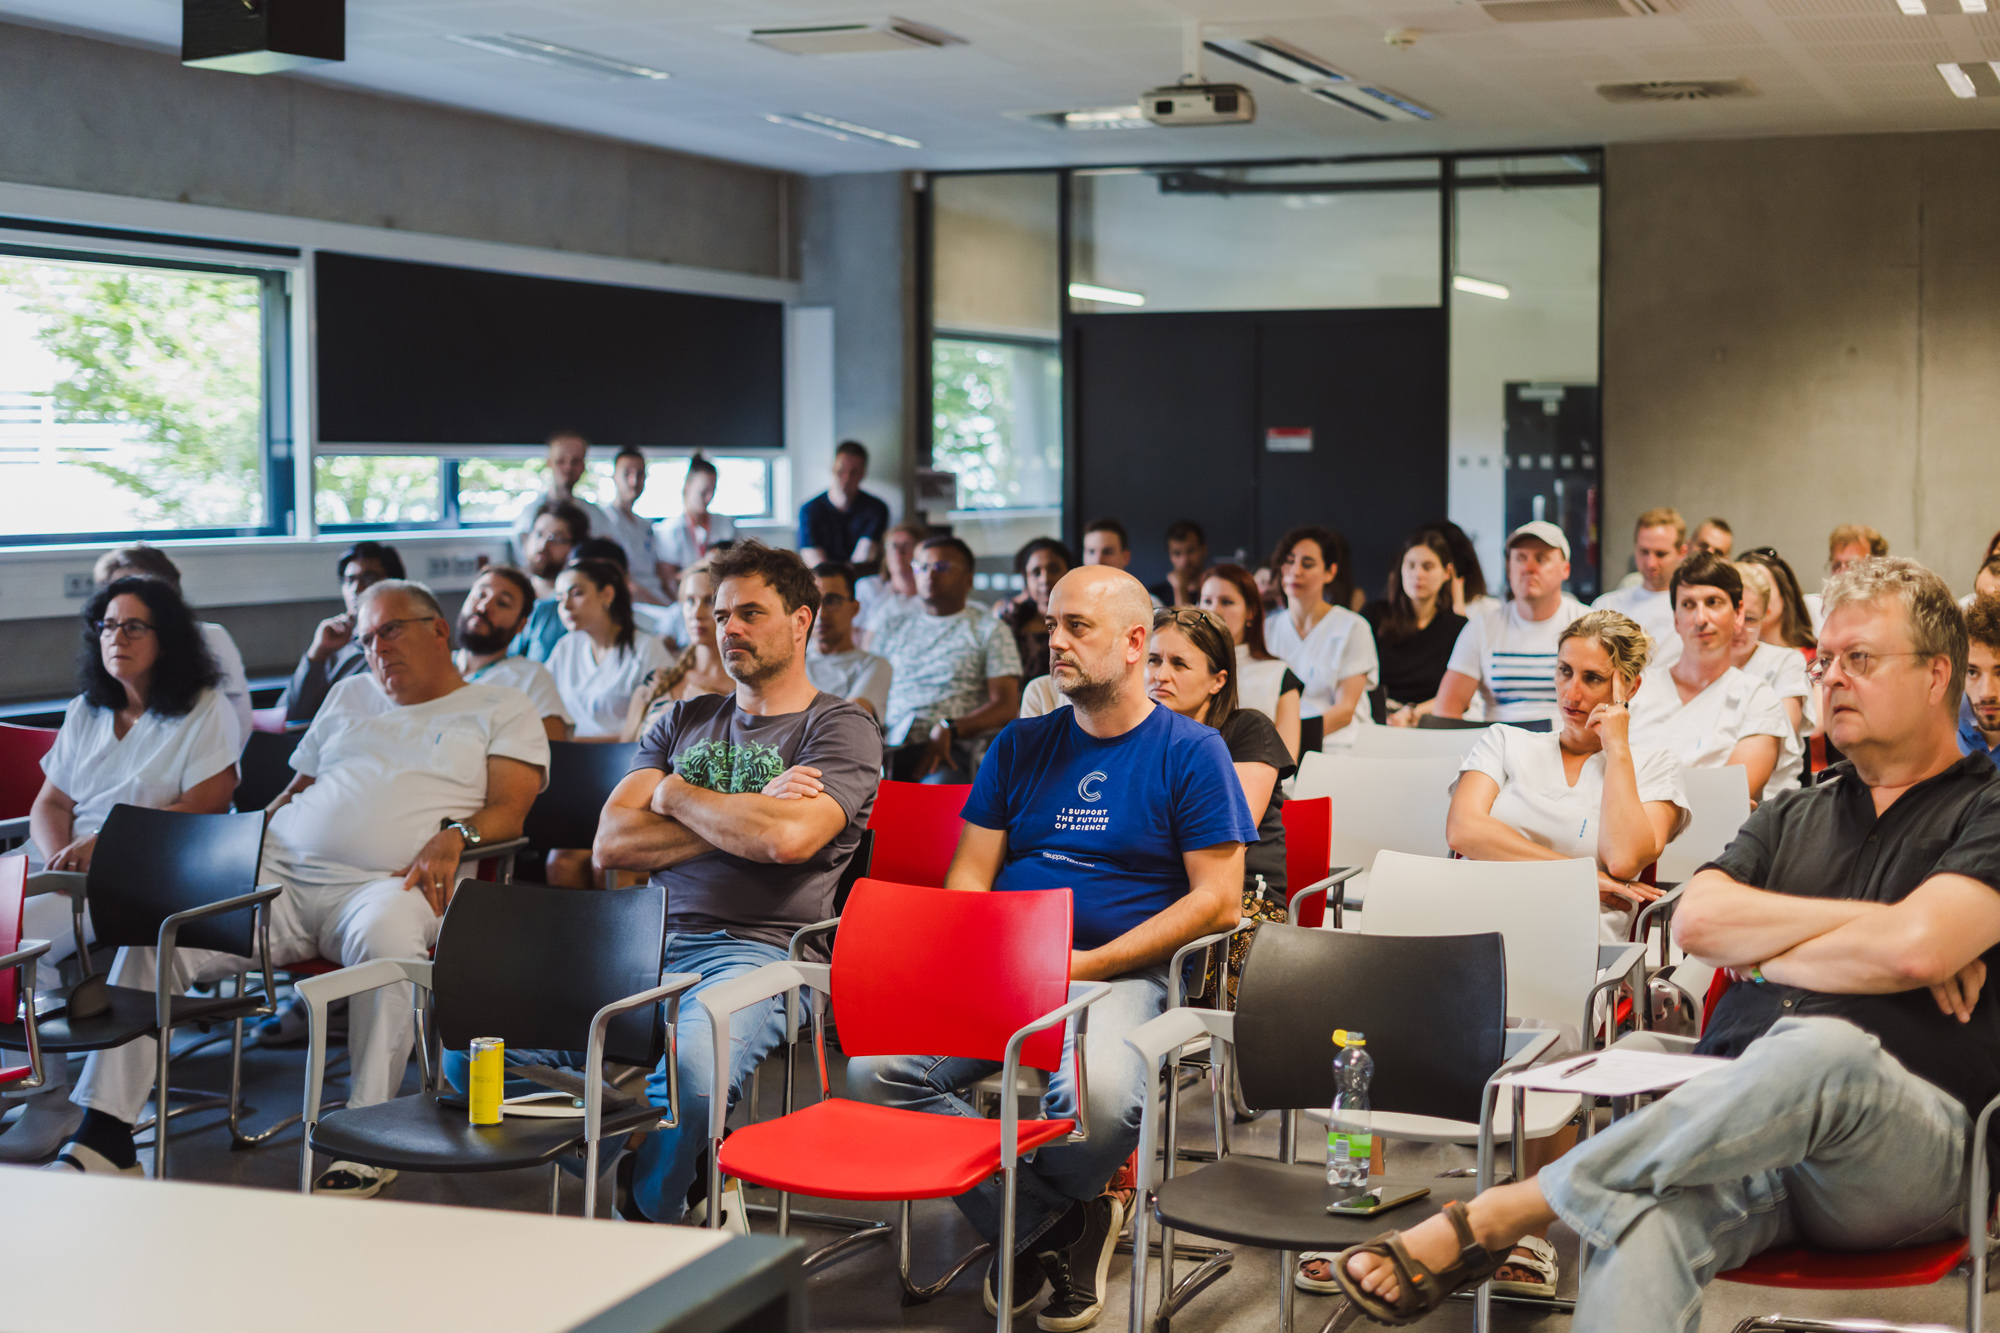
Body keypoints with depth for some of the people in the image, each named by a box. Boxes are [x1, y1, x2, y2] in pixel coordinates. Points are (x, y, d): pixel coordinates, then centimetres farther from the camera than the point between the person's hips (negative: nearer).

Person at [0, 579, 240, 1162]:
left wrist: (103, 843, -18)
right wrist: (60, 857, -7)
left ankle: (52, 1098, -17)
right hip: (71, 868, 6)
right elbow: (49, 804, 16)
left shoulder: (206, 714, 1)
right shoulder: (85, 713, 21)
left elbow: (201, 809, -11)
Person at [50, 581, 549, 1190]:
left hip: (383, 883, -5)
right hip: (277, 872, 5)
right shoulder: (349, 696, 31)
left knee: (384, 933, -41)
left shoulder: (502, 711, 15)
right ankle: (103, 1136, -16)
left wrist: (453, 836, -18)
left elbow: (508, 813, 2)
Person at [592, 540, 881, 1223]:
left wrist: (678, 795, 2)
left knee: (692, 1066, -37)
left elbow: (786, 839, -14)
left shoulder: (842, 730, 6)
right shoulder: (684, 721, 23)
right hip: (647, 941, 5)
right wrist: (744, 818, 0)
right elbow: (611, 843, 9)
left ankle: (650, 1217, -9)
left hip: (755, 948, -5)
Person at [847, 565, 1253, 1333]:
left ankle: (1025, 1212, -2)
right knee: (874, 1069, -23)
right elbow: (969, 875, 16)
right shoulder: (1021, 746, 18)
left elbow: (1218, 900, -4)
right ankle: (1052, 1220, -8)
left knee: (1100, 1095, -38)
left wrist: (1084, 965, -11)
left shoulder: (1190, 752, 4)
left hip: (1121, 974, -4)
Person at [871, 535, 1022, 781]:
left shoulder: (989, 630, 16)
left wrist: (948, 729, -14)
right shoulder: (891, 631, 28)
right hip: (890, 745, 3)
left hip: (951, 750, -3)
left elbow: (1006, 707, 4)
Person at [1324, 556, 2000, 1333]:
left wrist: (1761, 951, 5)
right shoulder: (1793, 815, 27)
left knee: (1825, 1052, -41)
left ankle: (1497, 1214, -35)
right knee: (1643, 1226, -34)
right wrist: (1862, 923, 1)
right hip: (1741, 1121, 4)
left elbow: (1915, 948, -10)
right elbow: (1696, 921, 9)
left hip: (1911, 1144, -3)